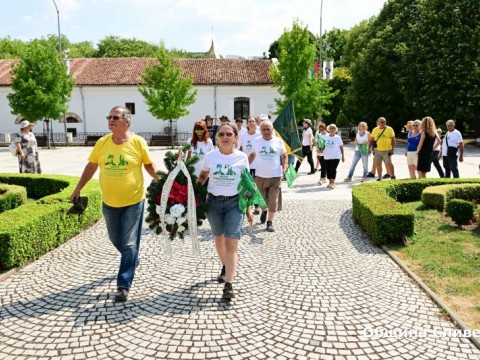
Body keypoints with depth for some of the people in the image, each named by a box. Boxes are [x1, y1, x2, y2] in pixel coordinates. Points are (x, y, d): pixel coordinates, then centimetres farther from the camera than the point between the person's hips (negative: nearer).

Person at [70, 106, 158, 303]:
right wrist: (78, 188, 9)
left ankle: (124, 285, 9)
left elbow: (149, 165, 2)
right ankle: (132, 261, 47)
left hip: (133, 202, -4)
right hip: (109, 202, 4)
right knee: (116, 240, 20)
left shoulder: (138, 142, -10)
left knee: (129, 244, 1)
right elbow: (91, 166, 8)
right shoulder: (102, 143, -2)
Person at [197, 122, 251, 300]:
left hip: (234, 202, -2)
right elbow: (202, 177, 11)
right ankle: (225, 267, 45)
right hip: (213, 202, 3)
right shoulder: (210, 156, -2)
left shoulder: (242, 157, -4)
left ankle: (228, 285, -11)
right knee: (219, 238, 19)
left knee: (231, 243, -10)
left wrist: (248, 208, 0)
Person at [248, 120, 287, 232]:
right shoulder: (257, 141, 1)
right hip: (260, 176, 2)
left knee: (273, 200, -3)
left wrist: (284, 168, -8)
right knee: (262, 198, 15)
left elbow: (284, 156, 5)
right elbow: (252, 155, 12)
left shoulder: (278, 141, -2)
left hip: (275, 176, -2)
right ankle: (264, 211, 45)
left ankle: (270, 222, 7)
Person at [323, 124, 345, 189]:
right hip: (327, 157, 3)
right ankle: (330, 182, 21)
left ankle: (332, 183, -3)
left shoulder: (338, 138, 0)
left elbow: (341, 147, 4)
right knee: (328, 170, 6)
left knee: (333, 169, -12)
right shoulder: (326, 137, 5)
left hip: (335, 157, -3)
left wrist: (343, 156, 4)